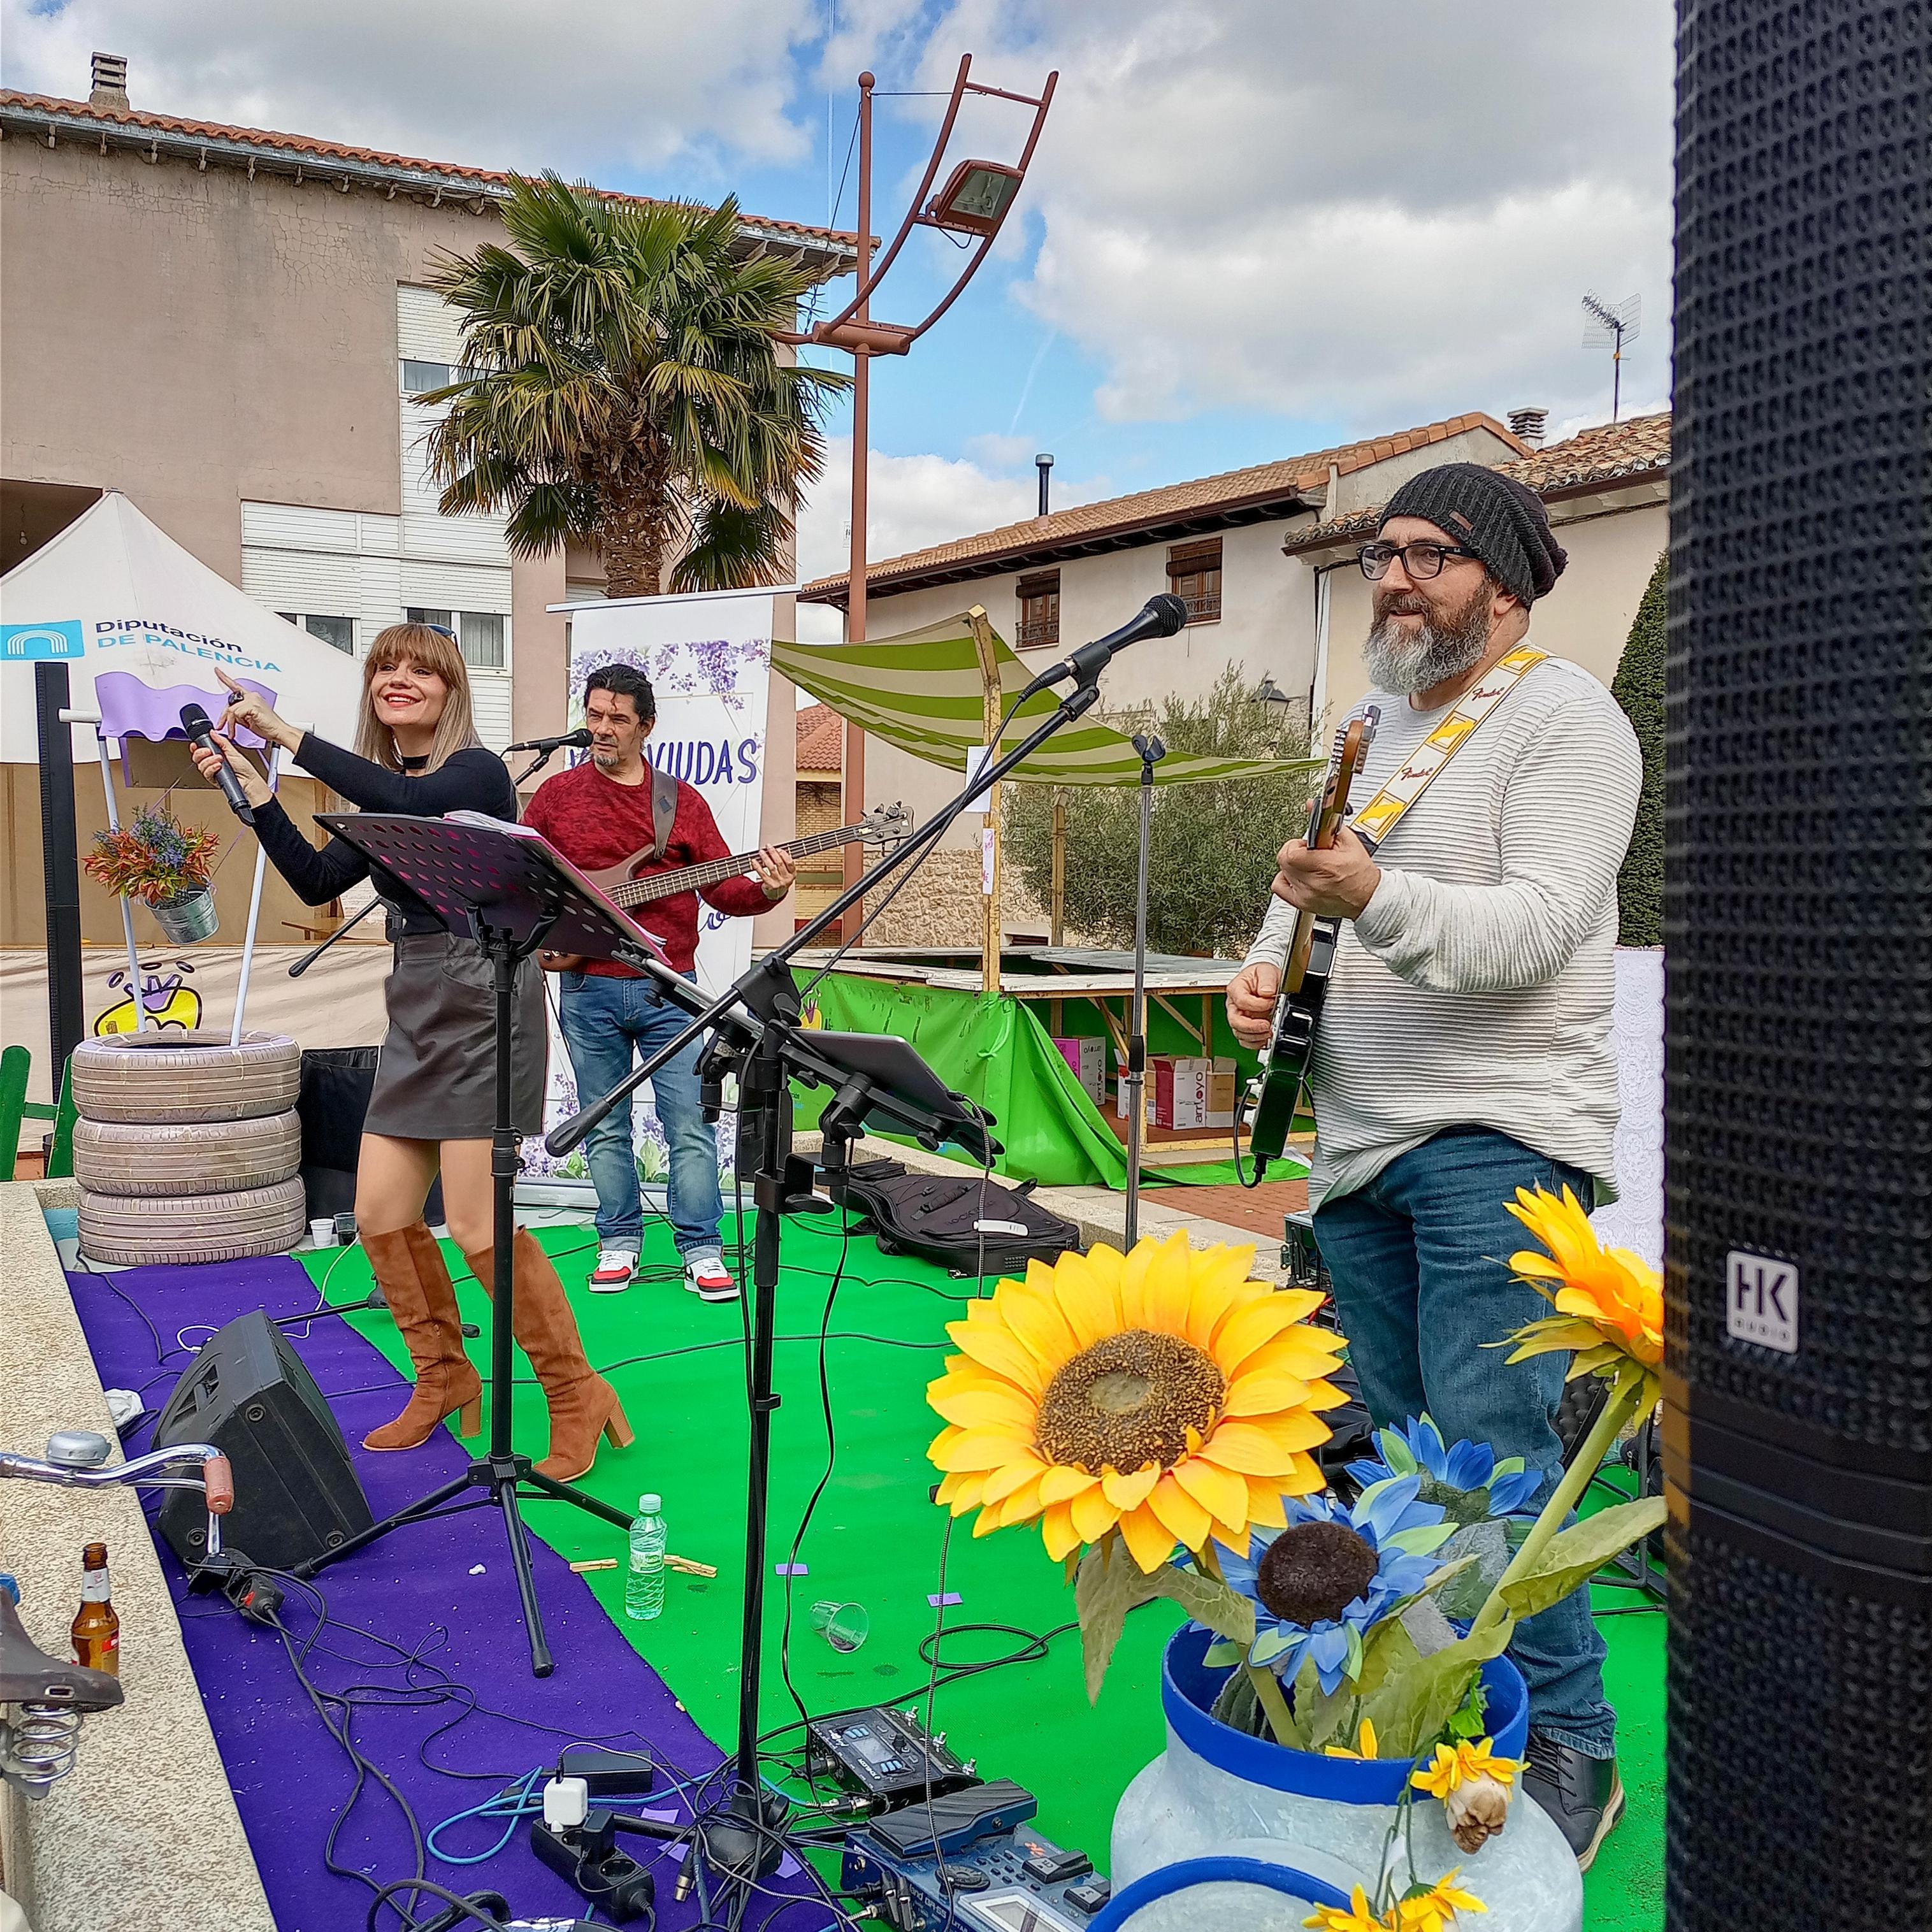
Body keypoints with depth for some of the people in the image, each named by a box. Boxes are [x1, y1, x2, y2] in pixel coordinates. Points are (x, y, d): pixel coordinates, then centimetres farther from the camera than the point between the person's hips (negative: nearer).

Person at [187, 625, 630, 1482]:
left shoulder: (478, 771, -8)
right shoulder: (385, 798, 14)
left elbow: (406, 802, -29)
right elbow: (318, 880, 8)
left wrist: (284, 733, -24)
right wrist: (252, 788, 2)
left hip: (484, 1001, -8)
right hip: (416, 1009, 8)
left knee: (479, 1227, -11)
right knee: (380, 1214, 7)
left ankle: (578, 1396, 4)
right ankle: (445, 1380, 26)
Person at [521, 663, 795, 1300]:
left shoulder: (683, 800, 6)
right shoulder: (555, 795, 6)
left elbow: (721, 888, 3)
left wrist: (766, 891, -17)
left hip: (668, 988, -1)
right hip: (587, 988, 1)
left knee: (691, 1126, -2)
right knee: (606, 1128, 9)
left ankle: (702, 1251, 7)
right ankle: (620, 1242, 22)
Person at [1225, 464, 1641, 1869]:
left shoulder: (1565, 719, -7)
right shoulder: (1373, 725, 18)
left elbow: (1538, 926, -19)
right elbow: (1309, 889, 25)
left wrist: (1373, 896, -34)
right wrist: (1268, 967, 3)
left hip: (1496, 1137, -8)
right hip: (1361, 1137, 8)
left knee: (1489, 1446, -10)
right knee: (1391, 1440, 13)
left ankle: (1569, 1750, 7)